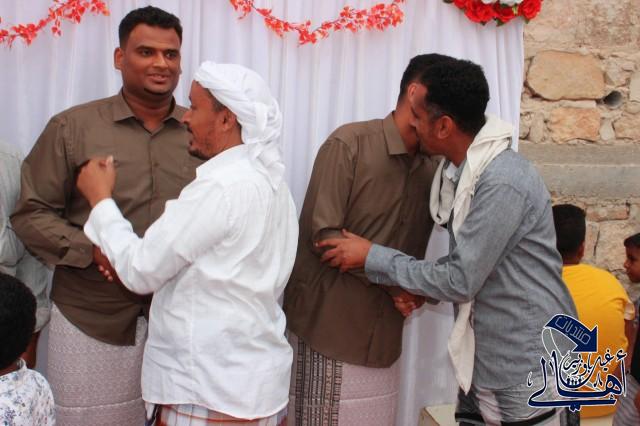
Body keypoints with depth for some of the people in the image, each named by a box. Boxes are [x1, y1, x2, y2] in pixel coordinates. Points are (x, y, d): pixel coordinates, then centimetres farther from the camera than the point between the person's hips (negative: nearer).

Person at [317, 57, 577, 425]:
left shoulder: (503, 183, -25)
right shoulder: (459, 170, 4)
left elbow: (461, 280, -22)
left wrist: (372, 257, -15)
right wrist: (422, 289, -2)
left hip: (527, 376, -8)